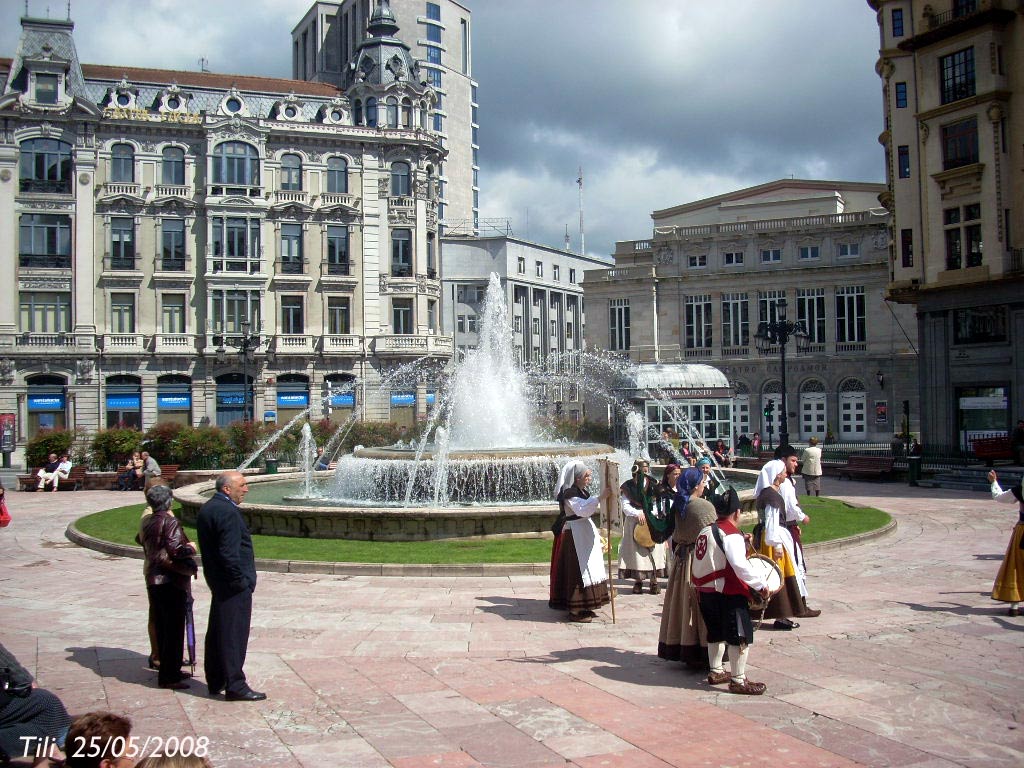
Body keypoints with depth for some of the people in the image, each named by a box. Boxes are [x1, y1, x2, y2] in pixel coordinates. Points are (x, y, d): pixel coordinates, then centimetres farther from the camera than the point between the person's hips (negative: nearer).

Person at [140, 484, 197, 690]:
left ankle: (169, 670, 25)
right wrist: (191, 549, -5)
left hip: (153, 579, 9)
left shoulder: (147, 521, 9)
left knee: (161, 627, 15)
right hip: (171, 581, -8)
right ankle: (169, 676, 1)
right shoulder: (169, 522, -15)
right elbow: (176, 550, -23)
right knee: (174, 629, -2)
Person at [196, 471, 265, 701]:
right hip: (233, 586, -10)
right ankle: (235, 686, 3)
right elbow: (229, 553, -26)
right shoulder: (228, 512, -21)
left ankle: (215, 682, 28)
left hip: (217, 581, 10)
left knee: (217, 633, 17)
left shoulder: (206, 509, 11)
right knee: (234, 635, -3)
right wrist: (241, 581, -16)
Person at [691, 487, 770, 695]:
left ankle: (716, 672, 33)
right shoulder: (731, 535, -16)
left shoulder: (705, 531, 10)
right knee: (741, 636, -1)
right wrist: (761, 586, -20)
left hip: (705, 590, 9)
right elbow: (740, 565, -26)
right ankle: (738, 680, 2)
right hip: (727, 593, -9)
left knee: (716, 633, 22)